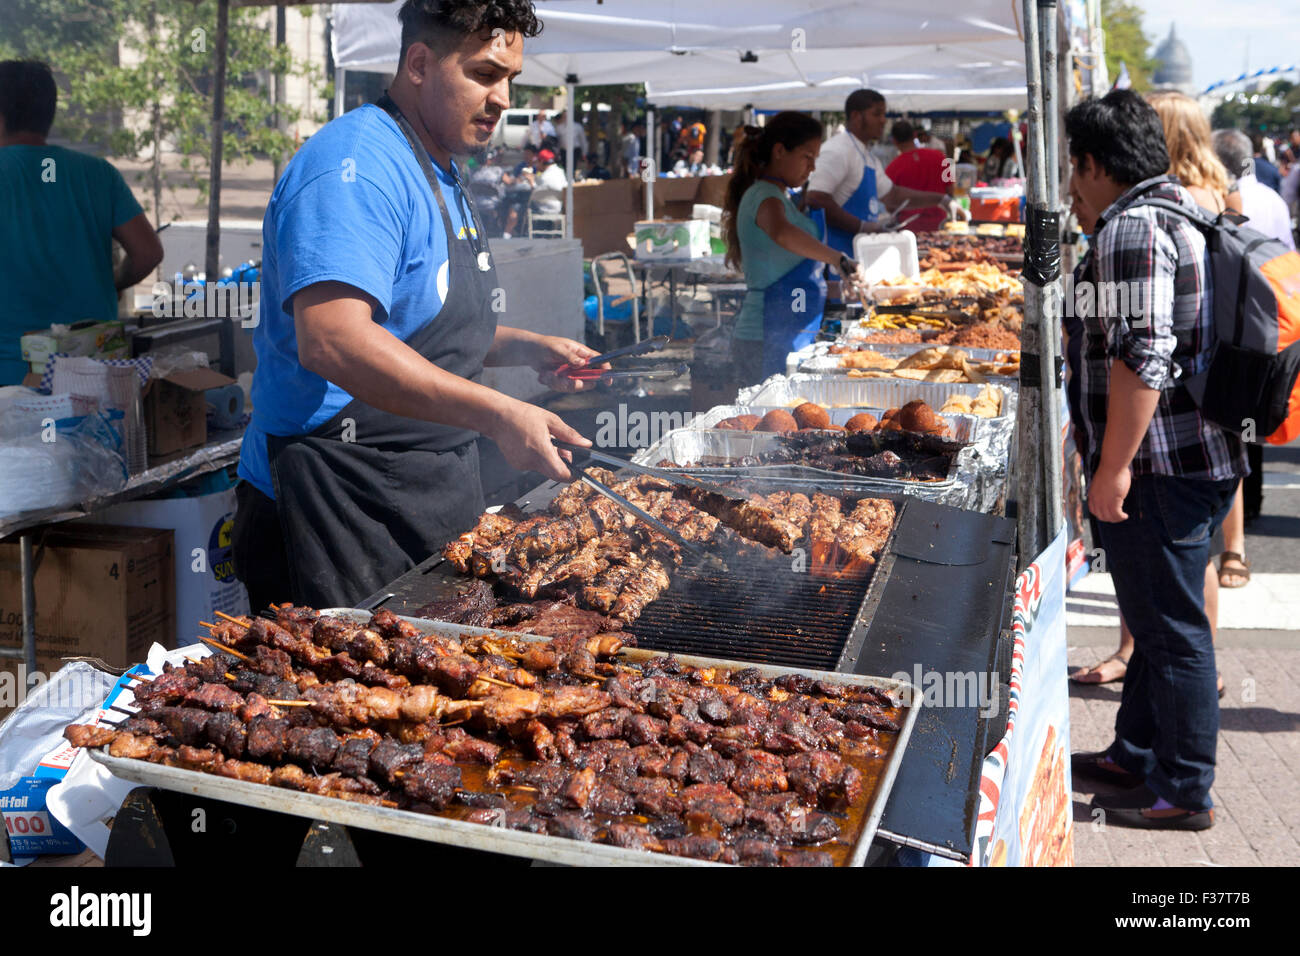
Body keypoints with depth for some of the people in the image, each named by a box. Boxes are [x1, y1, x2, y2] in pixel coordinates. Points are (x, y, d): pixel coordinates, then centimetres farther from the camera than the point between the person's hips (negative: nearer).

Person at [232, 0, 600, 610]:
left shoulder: (440, 177, 17)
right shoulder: (354, 167, -17)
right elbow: (332, 340, -31)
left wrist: (523, 347, 10)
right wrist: (497, 414, -33)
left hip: (430, 502, 10)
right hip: (340, 513, -10)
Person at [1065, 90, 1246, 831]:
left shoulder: (1132, 226, -17)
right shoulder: (1186, 210, 16)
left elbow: (1141, 357, -26)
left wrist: (1114, 466, -22)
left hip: (1159, 465, -10)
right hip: (1206, 456, 10)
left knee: (1172, 630, -1)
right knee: (1159, 619, 19)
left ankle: (1184, 792, 10)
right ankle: (1138, 756, 33)